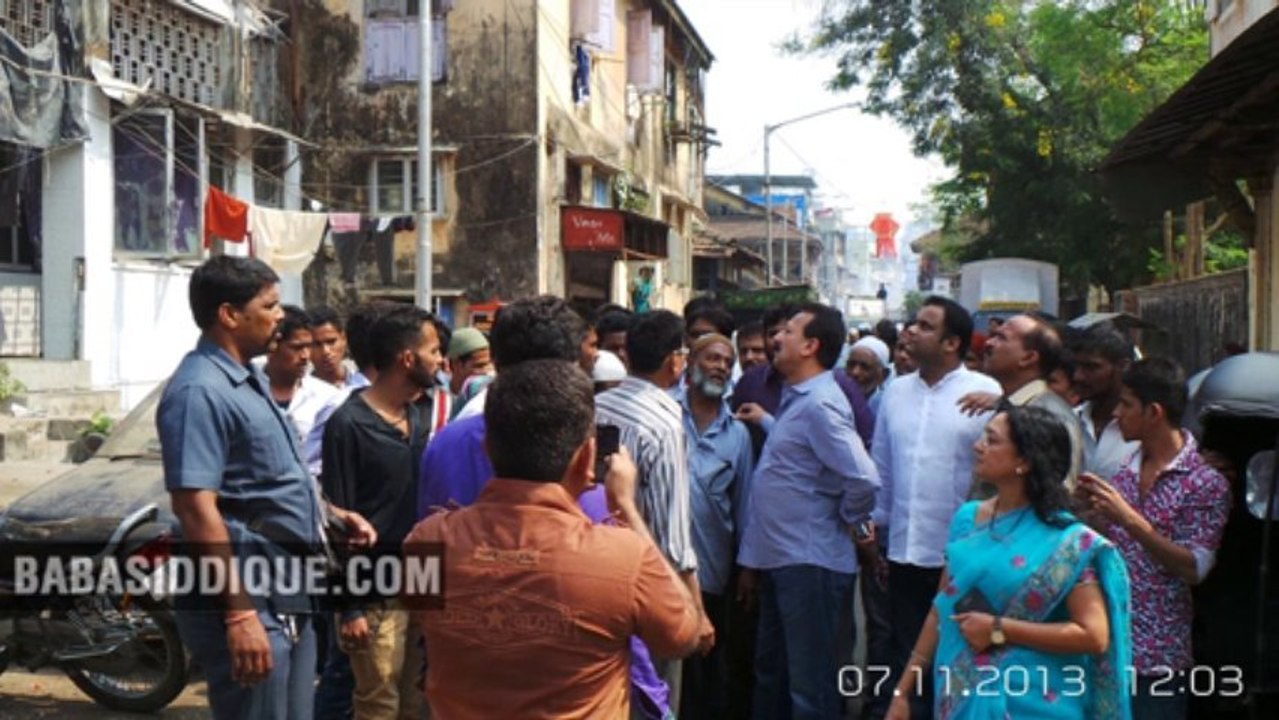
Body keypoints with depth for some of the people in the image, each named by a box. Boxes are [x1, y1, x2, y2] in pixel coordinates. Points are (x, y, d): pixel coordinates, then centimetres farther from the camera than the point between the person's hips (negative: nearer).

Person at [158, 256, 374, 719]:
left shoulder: (249, 381, 14)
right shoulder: (200, 390, -17)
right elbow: (196, 506, -24)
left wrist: (334, 513, 14)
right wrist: (239, 615, -27)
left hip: (288, 597, 10)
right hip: (247, 600, -10)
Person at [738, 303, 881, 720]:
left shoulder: (819, 405, -18)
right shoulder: (796, 400, 13)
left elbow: (863, 479, -28)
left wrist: (845, 520, -10)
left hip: (811, 564, -10)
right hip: (780, 560, 10)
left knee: (810, 686, 0)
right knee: (771, 674, 20)